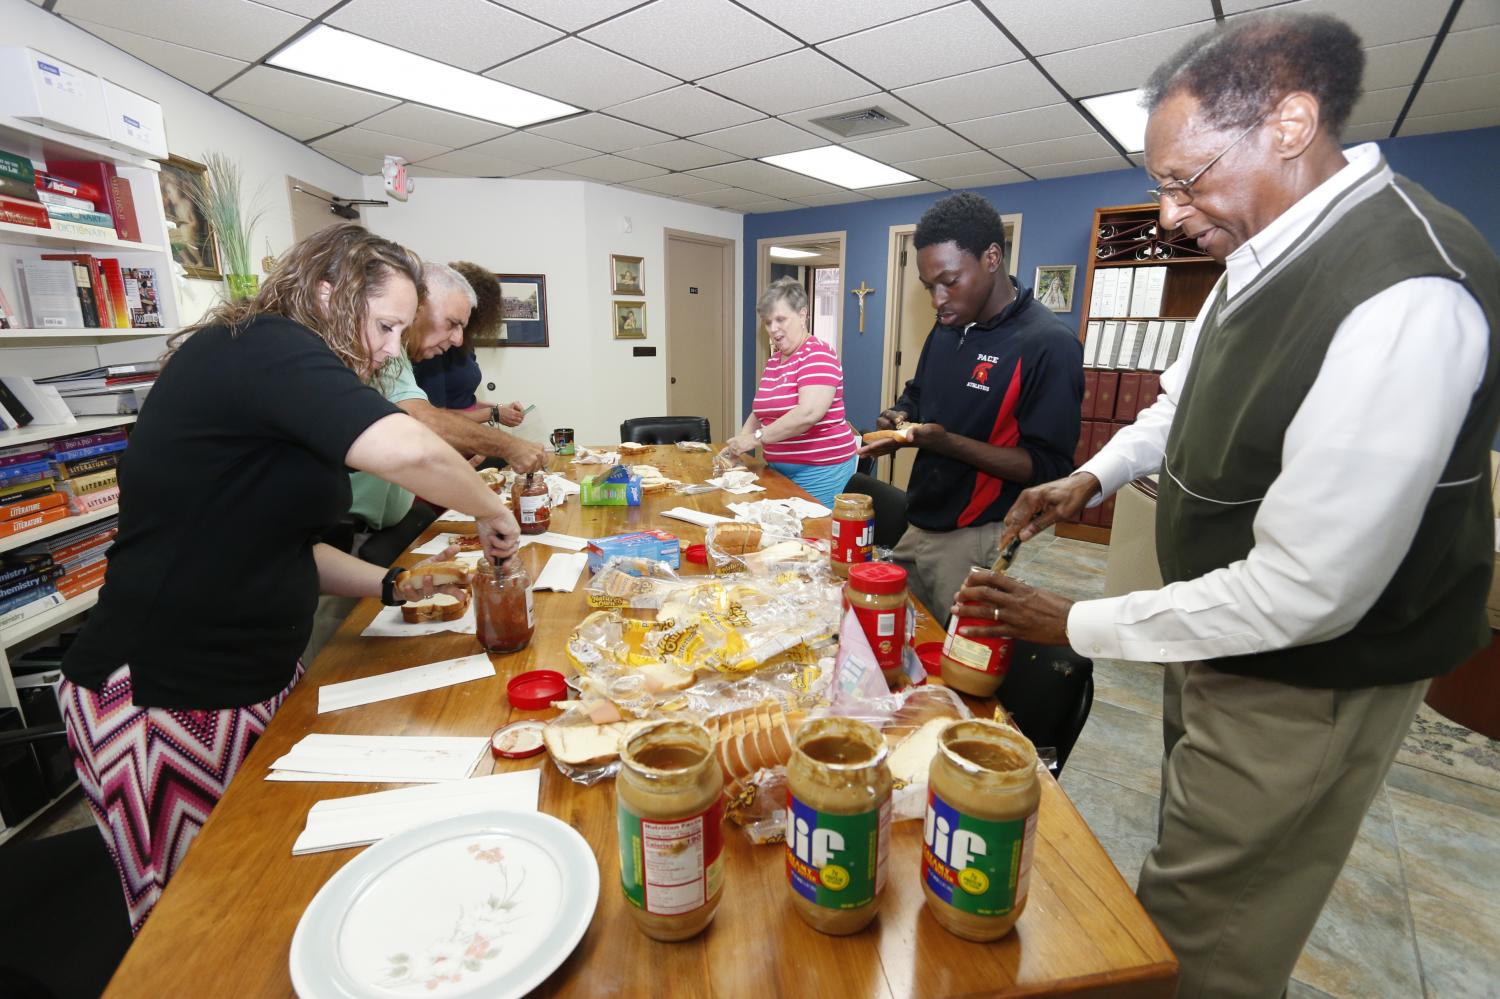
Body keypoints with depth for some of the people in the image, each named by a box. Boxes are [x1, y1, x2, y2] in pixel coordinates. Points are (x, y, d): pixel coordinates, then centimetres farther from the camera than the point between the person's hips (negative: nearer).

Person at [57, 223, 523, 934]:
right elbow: (408, 451, -37)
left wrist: (393, 585, 5)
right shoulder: (260, 347, -19)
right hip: (164, 704, -9)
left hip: (255, 681, 9)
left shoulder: (282, 389, 11)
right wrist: (492, 512, -19)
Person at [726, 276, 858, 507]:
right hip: (780, 470, 7)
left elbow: (808, 413, -27)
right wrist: (738, 444, 0)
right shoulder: (774, 360, 14)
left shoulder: (817, 355, -12)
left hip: (819, 471, -7)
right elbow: (760, 411, 17)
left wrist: (756, 438, -21)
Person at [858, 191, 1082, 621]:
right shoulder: (948, 329, 9)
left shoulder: (1049, 345, -15)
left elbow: (1048, 468, -18)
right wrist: (900, 419, 0)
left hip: (976, 541, -7)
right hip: (916, 527, 7)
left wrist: (947, 443, -27)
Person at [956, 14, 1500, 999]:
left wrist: (1076, 623, -20)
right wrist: (1094, 477, 2)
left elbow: (1306, 593, -29)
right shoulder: (1268, 248, -1)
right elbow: (1189, 397, 17)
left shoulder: (1407, 298, -29)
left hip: (1303, 685, -8)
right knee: (1193, 852, 28)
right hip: (1221, 638, 8)